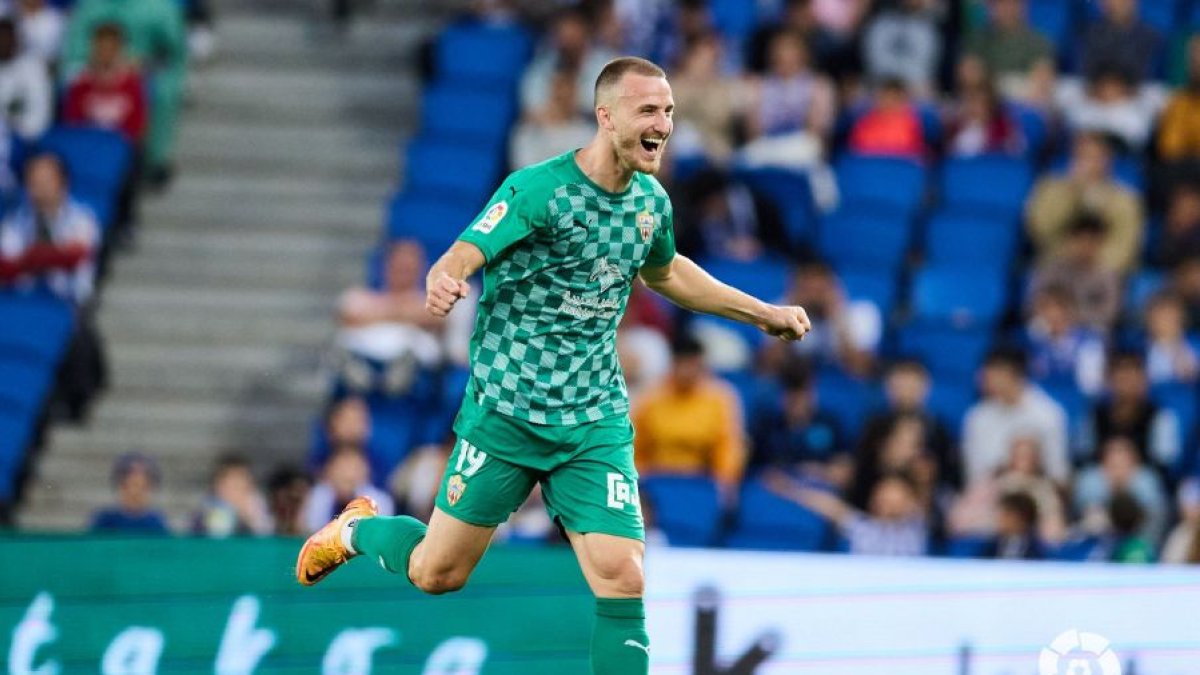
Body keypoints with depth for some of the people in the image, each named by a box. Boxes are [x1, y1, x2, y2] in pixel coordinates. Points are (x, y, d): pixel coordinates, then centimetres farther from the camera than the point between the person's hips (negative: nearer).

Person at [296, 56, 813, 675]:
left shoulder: (651, 202, 5)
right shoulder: (538, 189, -15)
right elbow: (461, 257, -24)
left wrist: (762, 312, 28)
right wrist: (442, 282, -48)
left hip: (596, 424, 4)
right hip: (506, 410, -4)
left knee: (621, 580, -12)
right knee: (436, 573, 7)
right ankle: (359, 529, 40)